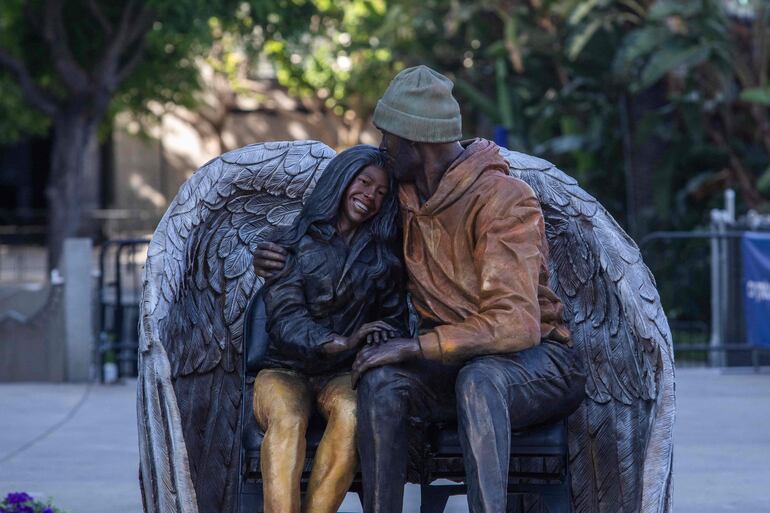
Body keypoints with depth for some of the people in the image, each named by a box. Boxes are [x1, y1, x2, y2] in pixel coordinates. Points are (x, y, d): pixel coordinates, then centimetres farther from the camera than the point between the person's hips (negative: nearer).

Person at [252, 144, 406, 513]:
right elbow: (285, 319, -9)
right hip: (286, 368, -2)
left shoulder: (382, 255, 14)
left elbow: (393, 318, 14)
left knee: (352, 413, -35)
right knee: (287, 418, -37)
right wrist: (342, 342, -26)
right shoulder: (295, 246, 4)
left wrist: (378, 346, -11)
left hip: (344, 372, 2)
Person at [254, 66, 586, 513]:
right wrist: (288, 266, 6)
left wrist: (415, 346, -29)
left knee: (479, 378, -40)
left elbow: (516, 325, -27)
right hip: (455, 364, 6)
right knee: (382, 381, -26)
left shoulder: (504, 199, -18)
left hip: (537, 357, -6)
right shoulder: (406, 200, 5)